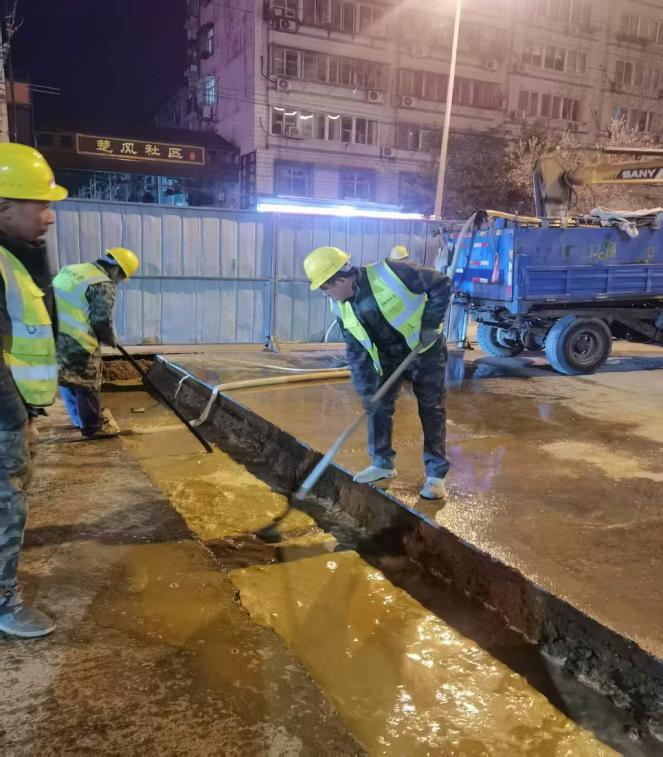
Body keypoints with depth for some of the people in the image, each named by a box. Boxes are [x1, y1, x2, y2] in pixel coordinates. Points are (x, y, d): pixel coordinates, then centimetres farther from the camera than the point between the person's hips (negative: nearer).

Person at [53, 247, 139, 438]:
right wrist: (110, 340, 4)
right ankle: (92, 427, 19)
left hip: (53, 335, 9)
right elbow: (101, 320, -15)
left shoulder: (72, 269, 14)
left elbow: (64, 305, 19)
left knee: (66, 380, 22)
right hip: (76, 342, -9)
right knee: (88, 384, 7)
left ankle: (81, 419, 40)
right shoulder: (103, 285, -13)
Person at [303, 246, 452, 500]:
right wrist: (366, 389, -13)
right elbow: (356, 352, -6)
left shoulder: (390, 273, -29)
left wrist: (430, 324, -23)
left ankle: (436, 474, 9)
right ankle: (382, 463, 24)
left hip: (424, 349, -5)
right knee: (378, 406, 6)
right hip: (386, 356, 5)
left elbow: (441, 285, -20)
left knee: (431, 410, 0)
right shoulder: (341, 307, -10)